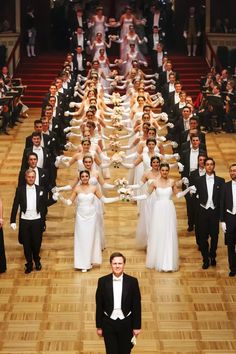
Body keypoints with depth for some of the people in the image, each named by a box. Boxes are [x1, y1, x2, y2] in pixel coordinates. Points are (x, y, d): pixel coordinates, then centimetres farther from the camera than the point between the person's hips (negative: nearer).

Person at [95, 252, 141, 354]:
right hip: (109, 323, 0)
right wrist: (99, 326, 1)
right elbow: (99, 305, -1)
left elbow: (137, 305, -2)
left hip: (126, 323, 0)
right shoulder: (103, 281, -7)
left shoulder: (132, 281, -8)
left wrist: (137, 326, -1)